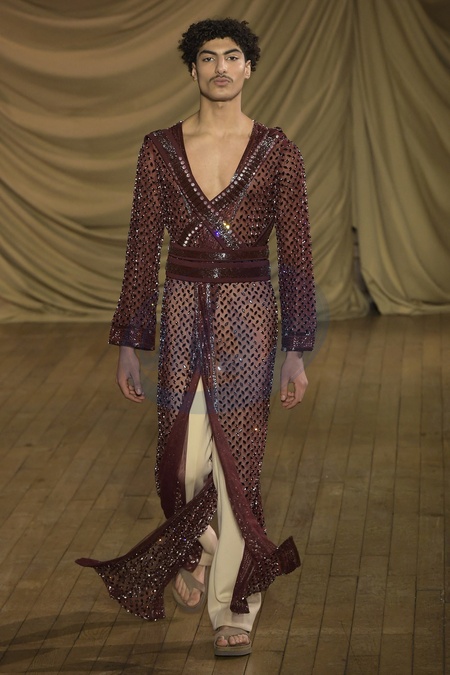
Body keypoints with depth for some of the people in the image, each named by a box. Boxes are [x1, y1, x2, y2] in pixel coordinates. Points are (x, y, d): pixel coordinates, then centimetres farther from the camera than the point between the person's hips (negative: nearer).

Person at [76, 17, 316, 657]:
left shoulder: (277, 151, -3)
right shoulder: (161, 149, 1)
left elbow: (296, 256, -2)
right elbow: (143, 248, 3)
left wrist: (297, 352, -5)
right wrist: (129, 344, 1)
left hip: (247, 315, -1)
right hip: (183, 312, 2)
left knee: (237, 462, 1)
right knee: (186, 462, 6)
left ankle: (233, 605, 15)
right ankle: (194, 550, 40)